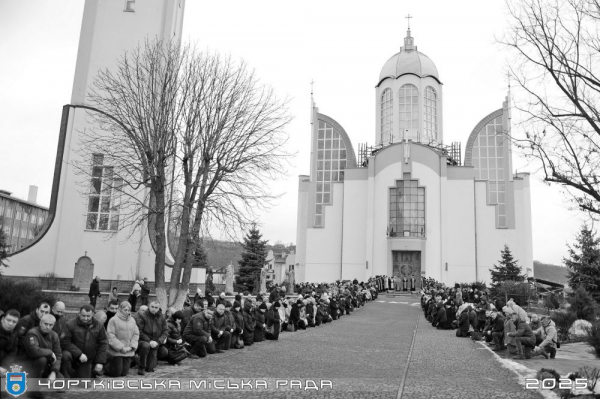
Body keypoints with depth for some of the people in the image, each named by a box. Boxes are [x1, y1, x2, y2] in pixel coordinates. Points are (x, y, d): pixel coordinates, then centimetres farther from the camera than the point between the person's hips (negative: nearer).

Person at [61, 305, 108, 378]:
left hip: (86, 361, 3)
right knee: (66, 355, -35)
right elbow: (65, 342, -16)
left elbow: (103, 344, 2)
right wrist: (79, 354, -25)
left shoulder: (99, 326, -2)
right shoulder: (70, 324, -11)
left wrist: (100, 362, -7)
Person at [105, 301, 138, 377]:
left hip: (129, 352, 5)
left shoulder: (132, 320, 6)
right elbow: (111, 336, -13)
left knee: (124, 373, 8)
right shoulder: (113, 320, -9)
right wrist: (120, 347, -16)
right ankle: (104, 368, 30)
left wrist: (131, 346, -7)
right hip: (117, 351, -4)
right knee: (116, 373, 0)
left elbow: (136, 334, 7)